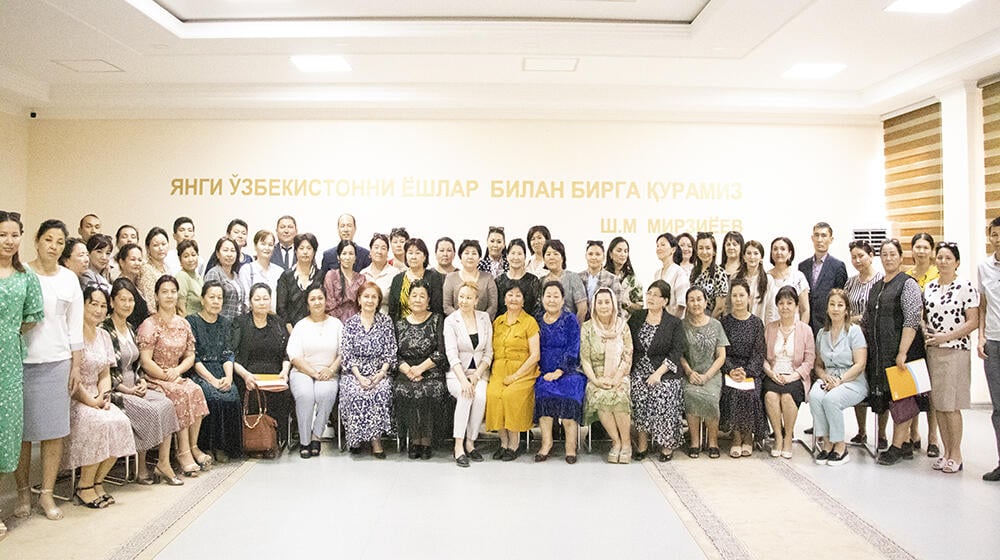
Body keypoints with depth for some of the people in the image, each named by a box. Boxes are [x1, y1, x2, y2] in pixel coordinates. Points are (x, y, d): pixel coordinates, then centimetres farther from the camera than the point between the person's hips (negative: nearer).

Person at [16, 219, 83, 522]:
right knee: (21, 430, 3)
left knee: (53, 429, 3)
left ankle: (47, 493, 12)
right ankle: (23, 491, 18)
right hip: (20, 361, -2)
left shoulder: (69, 279, 7)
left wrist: (76, 365, 6)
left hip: (57, 361, 2)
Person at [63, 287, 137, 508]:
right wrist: (90, 401, -15)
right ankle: (84, 487, -13)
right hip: (72, 398, -7)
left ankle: (97, 481, -4)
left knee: (121, 423, -18)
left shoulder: (104, 336, 14)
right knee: (100, 423, -30)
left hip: (95, 397, 7)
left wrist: (105, 396, -3)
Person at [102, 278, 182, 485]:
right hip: (114, 390, -7)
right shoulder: (104, 330, -10)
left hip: (135, 387, 7)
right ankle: (141, 470, -10)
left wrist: (142, 381, 3)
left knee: (166, 404, -16)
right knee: (149, 410, -26)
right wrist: (127, 389, -15)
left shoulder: (130, 329, 16)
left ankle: (164, 463, -16)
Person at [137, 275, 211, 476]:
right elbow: (145, 361, -12)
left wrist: (177, 370, -7)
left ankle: (192, 447, -15)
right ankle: (184, 451, -23)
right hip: (154, 379, -5)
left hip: (176, 377, 5)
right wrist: (167, 377, -15)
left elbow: (190, 356, 13)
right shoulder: (149, 325, -7)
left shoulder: (183, 324, 12)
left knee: (196, 391, -24)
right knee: (182, 393, -30)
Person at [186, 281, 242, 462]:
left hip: (220, 371, 4)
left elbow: (228, 354, 9)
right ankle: (208, 445, -16)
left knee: (232, 396, -25)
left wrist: (228, 376, -11)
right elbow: (192, 357, -7)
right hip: (198, 373, -4)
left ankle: (224, 446, -14)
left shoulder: (225, 323, 15)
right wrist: (212, 380, -18)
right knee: (214, 397, -31)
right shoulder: (192, 321, 1)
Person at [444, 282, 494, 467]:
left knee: (480, 396, -29)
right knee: (465, 394, -33)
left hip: (479, 372, 2)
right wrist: (463, 380, -25)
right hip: (456, 373, -2)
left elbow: (489, 352, 6)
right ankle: (458, 446, -27)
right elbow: (452, 354, -12)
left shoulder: (485, 318, 6)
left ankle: (470, 442, -14)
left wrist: (476, 375, -8)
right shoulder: (450, 321, -3)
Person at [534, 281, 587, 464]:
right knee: (543, 391, -29)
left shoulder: (570, 320, 3)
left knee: (567, 392, -31)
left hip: (568, 370, -2)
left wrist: (559, 371, -14)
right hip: (545, 372, 2)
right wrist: (539, 369, -1)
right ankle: (546, 442, -23)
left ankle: (571, 445, -23)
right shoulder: (538, 321, 14)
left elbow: (573, 349, -5)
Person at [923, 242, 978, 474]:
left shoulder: (965, 287, -5)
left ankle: (956, 455, 8)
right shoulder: (929, 287, 11)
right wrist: (925, 332, -2)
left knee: (951, 405, -4)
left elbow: (973, 322, -8)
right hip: (932, 351, 5)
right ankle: (946, 452, 18)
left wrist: (946, 337, -15)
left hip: (955, 351, -5)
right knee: (937, 404, 7)